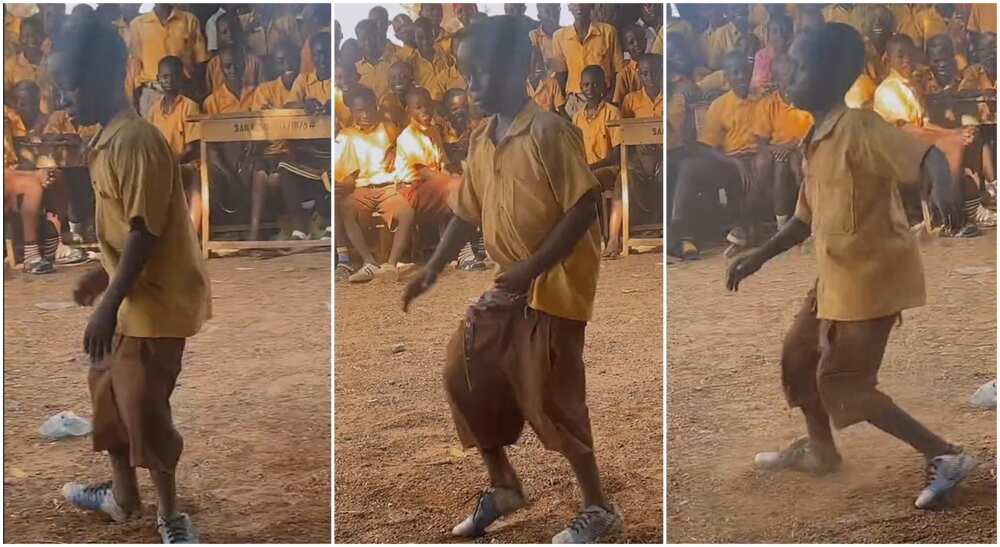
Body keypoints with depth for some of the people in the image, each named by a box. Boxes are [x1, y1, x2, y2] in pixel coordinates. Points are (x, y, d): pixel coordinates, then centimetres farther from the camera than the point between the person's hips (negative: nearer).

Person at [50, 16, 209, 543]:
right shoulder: (111, 138, 10)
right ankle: (122, 495, 37)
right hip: (132, 296, 10)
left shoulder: (135, 139, -21)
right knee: (108, 390, 20)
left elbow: (147, 233, -24)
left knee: (143, 409, -1)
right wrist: (101, 276, 25)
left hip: (155, 301, -10)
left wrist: (108, 305, -24)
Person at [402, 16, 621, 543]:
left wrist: (532, 268, -25)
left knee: (549, 400, -4)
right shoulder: (480, 139, 7)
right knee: (464, 376, 9)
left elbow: (583, 208, -20)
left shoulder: (548, 131, -17)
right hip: (508, 287, 8)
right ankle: (503, 488, 26)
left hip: (554, 287, -8)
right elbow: (467, 212, 15)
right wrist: (433, 269, 6)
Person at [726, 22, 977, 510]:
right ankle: (820, 450, 38)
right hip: (836, 276, 10)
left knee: (841, 383, -8)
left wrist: (942, 185, -54)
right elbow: (807, 218, 20)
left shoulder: (859, 128, -18)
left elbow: (926, 155, -32)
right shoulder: (817, 142, 11)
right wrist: (758, 257, 20)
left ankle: (945, 457, -1)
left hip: (871, 277, -10)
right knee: (797, 353, 19)